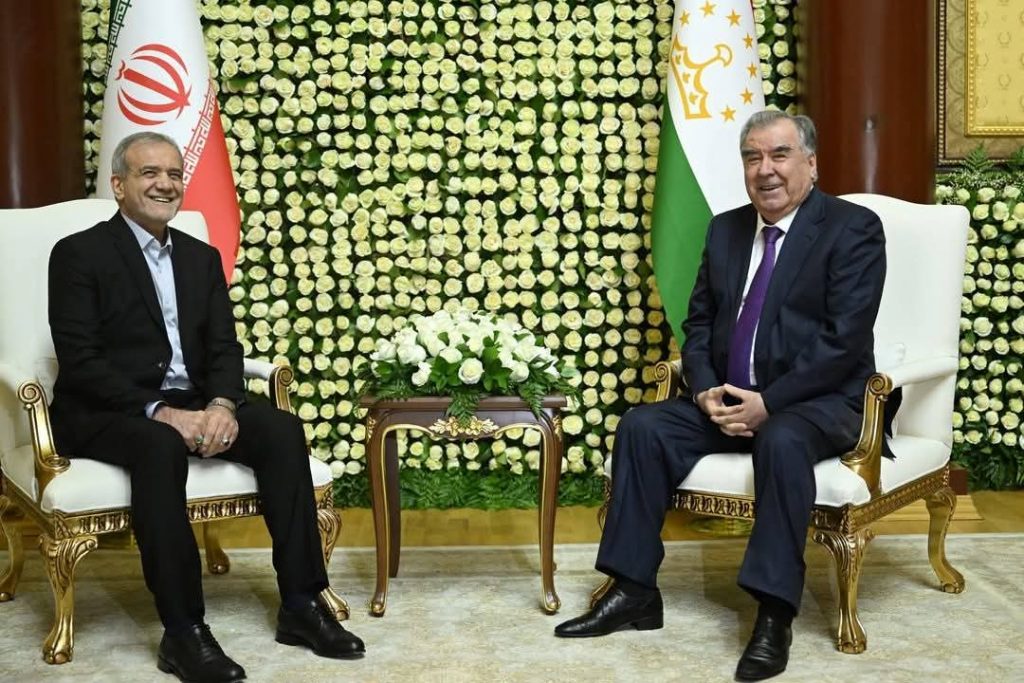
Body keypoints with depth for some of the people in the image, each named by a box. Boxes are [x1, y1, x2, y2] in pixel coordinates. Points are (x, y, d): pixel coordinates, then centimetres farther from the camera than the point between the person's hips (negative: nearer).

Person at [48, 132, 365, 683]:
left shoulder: (201, 257, 14)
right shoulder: (79, 253, -4)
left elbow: (224, 348, 6)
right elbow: (79, 361, -13)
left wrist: (222, 404, -16)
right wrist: (159, 412, -25)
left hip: (191, 405, 6)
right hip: (106, 412, -5)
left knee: (283, 429, -19)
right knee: (161, 446, -37)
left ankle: (301, 605, -16)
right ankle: (183, 633, -33)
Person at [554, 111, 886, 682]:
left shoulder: (854, 228, -7)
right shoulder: (726, 229, 12)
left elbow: (845, 342, -16)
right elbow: (699, 324, 13)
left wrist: (768, 403, -22)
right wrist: (706, 391, -7)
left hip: (817, 401, -6)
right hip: (729, 400, 6)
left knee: (782, 441, -37)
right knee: (642, 426, -14)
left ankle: (775, 614, -30)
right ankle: (635, 591, -9)